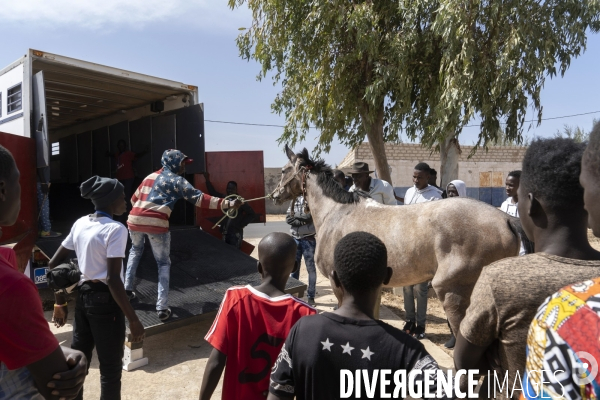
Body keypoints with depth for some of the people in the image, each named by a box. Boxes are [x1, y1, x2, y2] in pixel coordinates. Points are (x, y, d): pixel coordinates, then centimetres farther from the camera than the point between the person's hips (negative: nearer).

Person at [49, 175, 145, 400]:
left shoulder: (80, 224, 6)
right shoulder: (115, 229, -17)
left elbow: (54, 264, 10)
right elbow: (112, 279, -23)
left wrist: (60, 303, 18)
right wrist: (133, 319, -18)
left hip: (82, 296, 8)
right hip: (104, 299, -8)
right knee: (111, 367, 8)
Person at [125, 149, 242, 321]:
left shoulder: (150, 176, 22)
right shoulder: (177, 180, 3)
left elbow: (134, 199, 27)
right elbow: (199, 199, -7)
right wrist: (227, 204, -10)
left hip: (135, 220, 6)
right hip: (156, 224, -5)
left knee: (136, 250, 35)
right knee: (163, 263, 9)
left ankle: (127, 288, 32)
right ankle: (162, 307, 2)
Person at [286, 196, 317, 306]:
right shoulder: (295, 200, 8)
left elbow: (308, 217, -19)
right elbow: (288, 219, -2)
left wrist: (295, 216, -5)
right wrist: (302, 220, -15)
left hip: (308, 239, -4)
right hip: (294, 239, 4)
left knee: (310, 267, 3)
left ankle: (311, 296, 13)